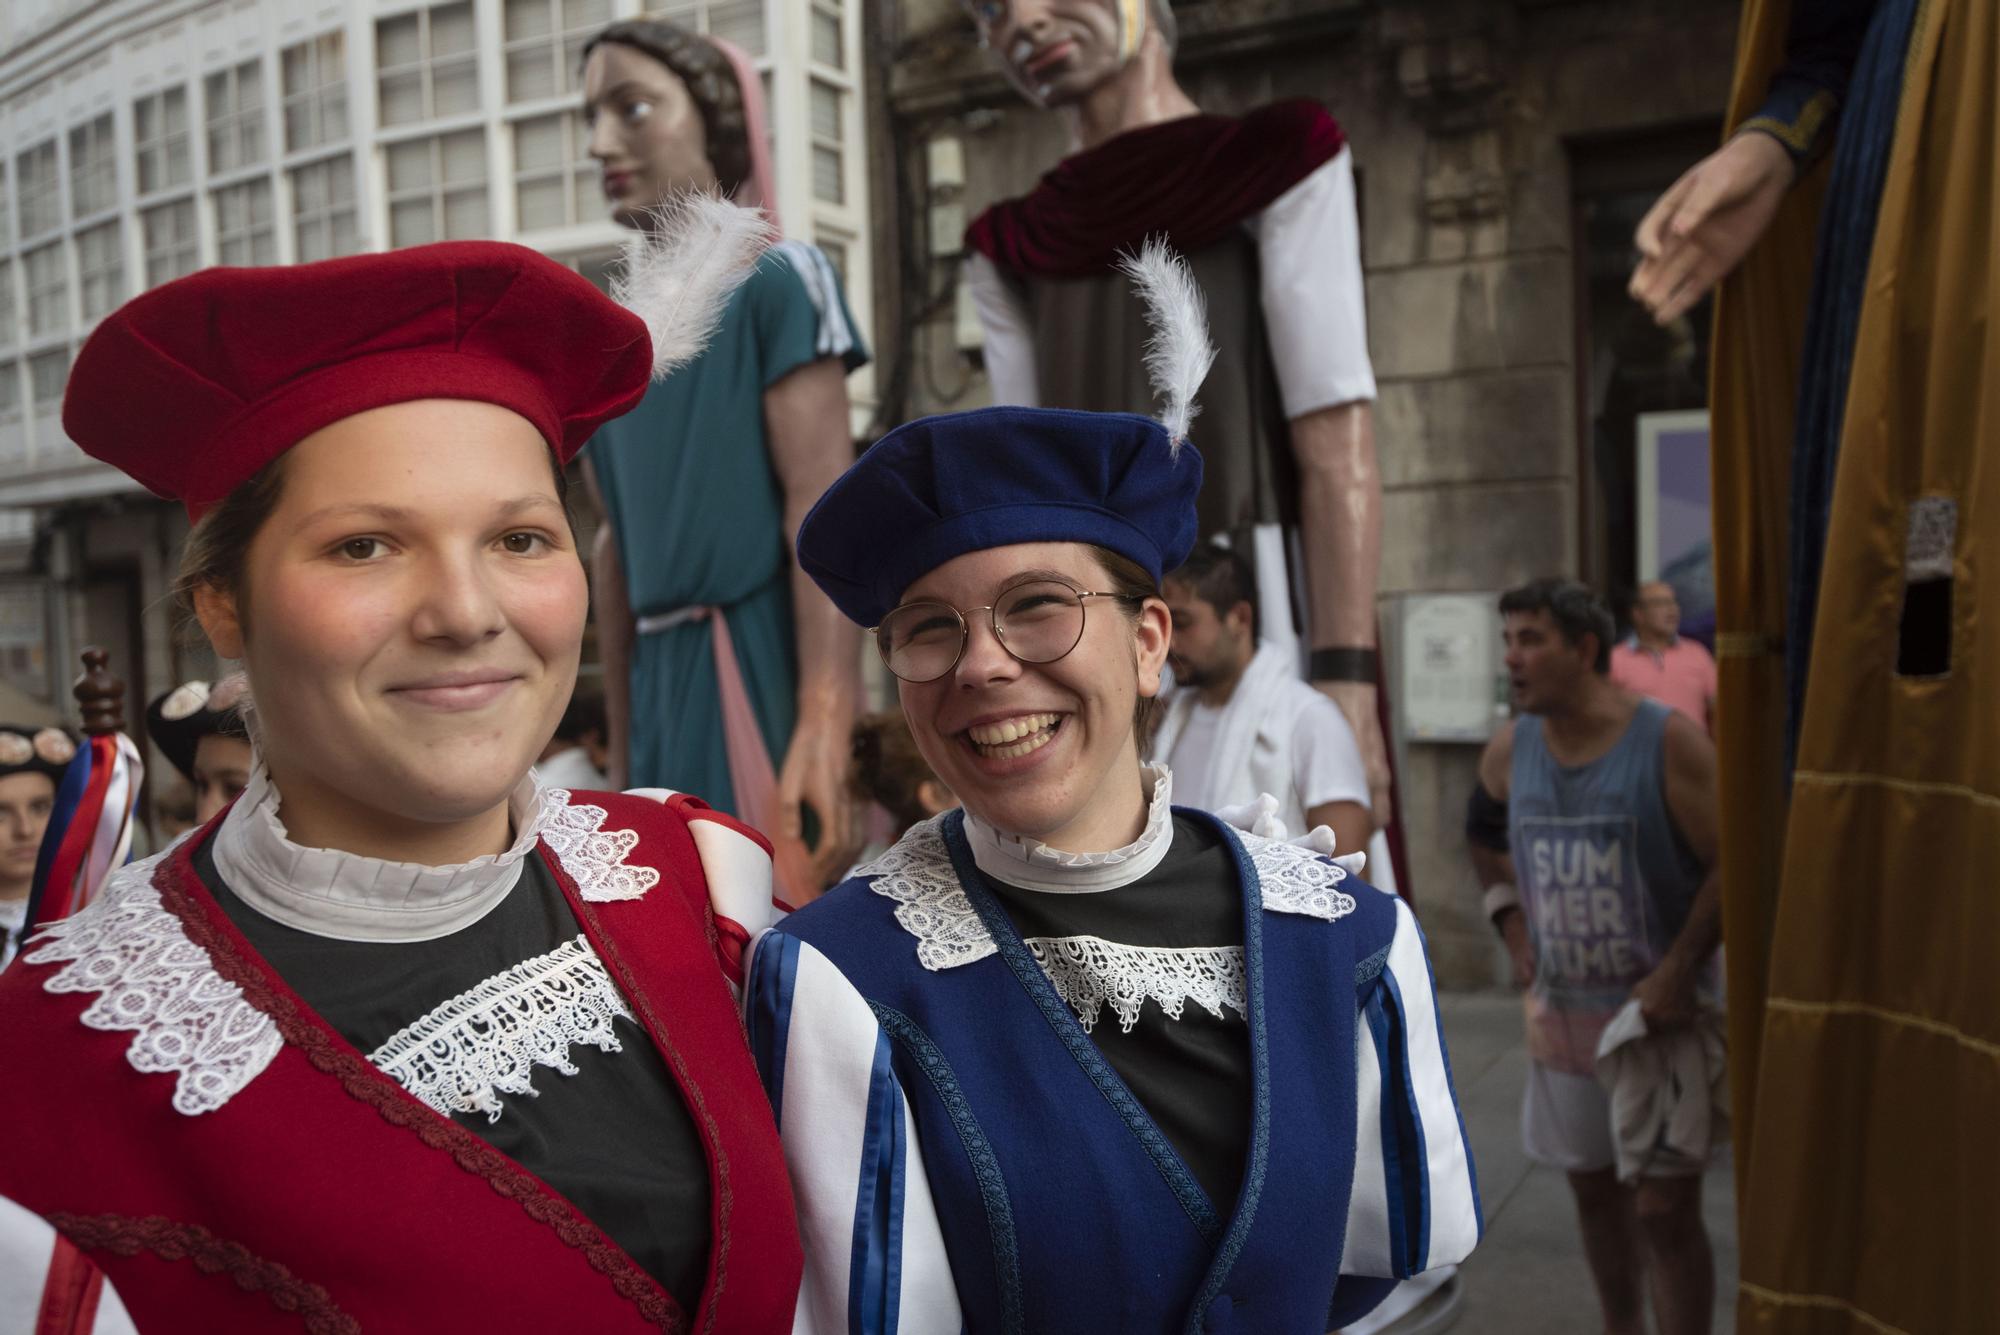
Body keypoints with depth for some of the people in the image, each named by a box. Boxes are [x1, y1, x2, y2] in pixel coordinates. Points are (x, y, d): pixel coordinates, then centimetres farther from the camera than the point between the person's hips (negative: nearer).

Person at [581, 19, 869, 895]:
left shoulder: (777, 277, -3)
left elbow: (824, 507, -13)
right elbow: (617, 542, 17)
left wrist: (825, 724, -23)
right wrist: (622, 754, 17)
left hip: (759, 662, -6)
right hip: (662, 678, 7)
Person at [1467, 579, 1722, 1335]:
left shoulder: (1670, 741, -15)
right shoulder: (1508, 751, 0)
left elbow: (1729, 864, -14)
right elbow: (1484, 837, 19)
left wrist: (1675, 972, -19)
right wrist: (1512, 924, 8)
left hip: (1658, 1010, -5)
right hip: (1560, 1010, 5)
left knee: (1664, 1207, -3)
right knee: (1593, 1188, 18)